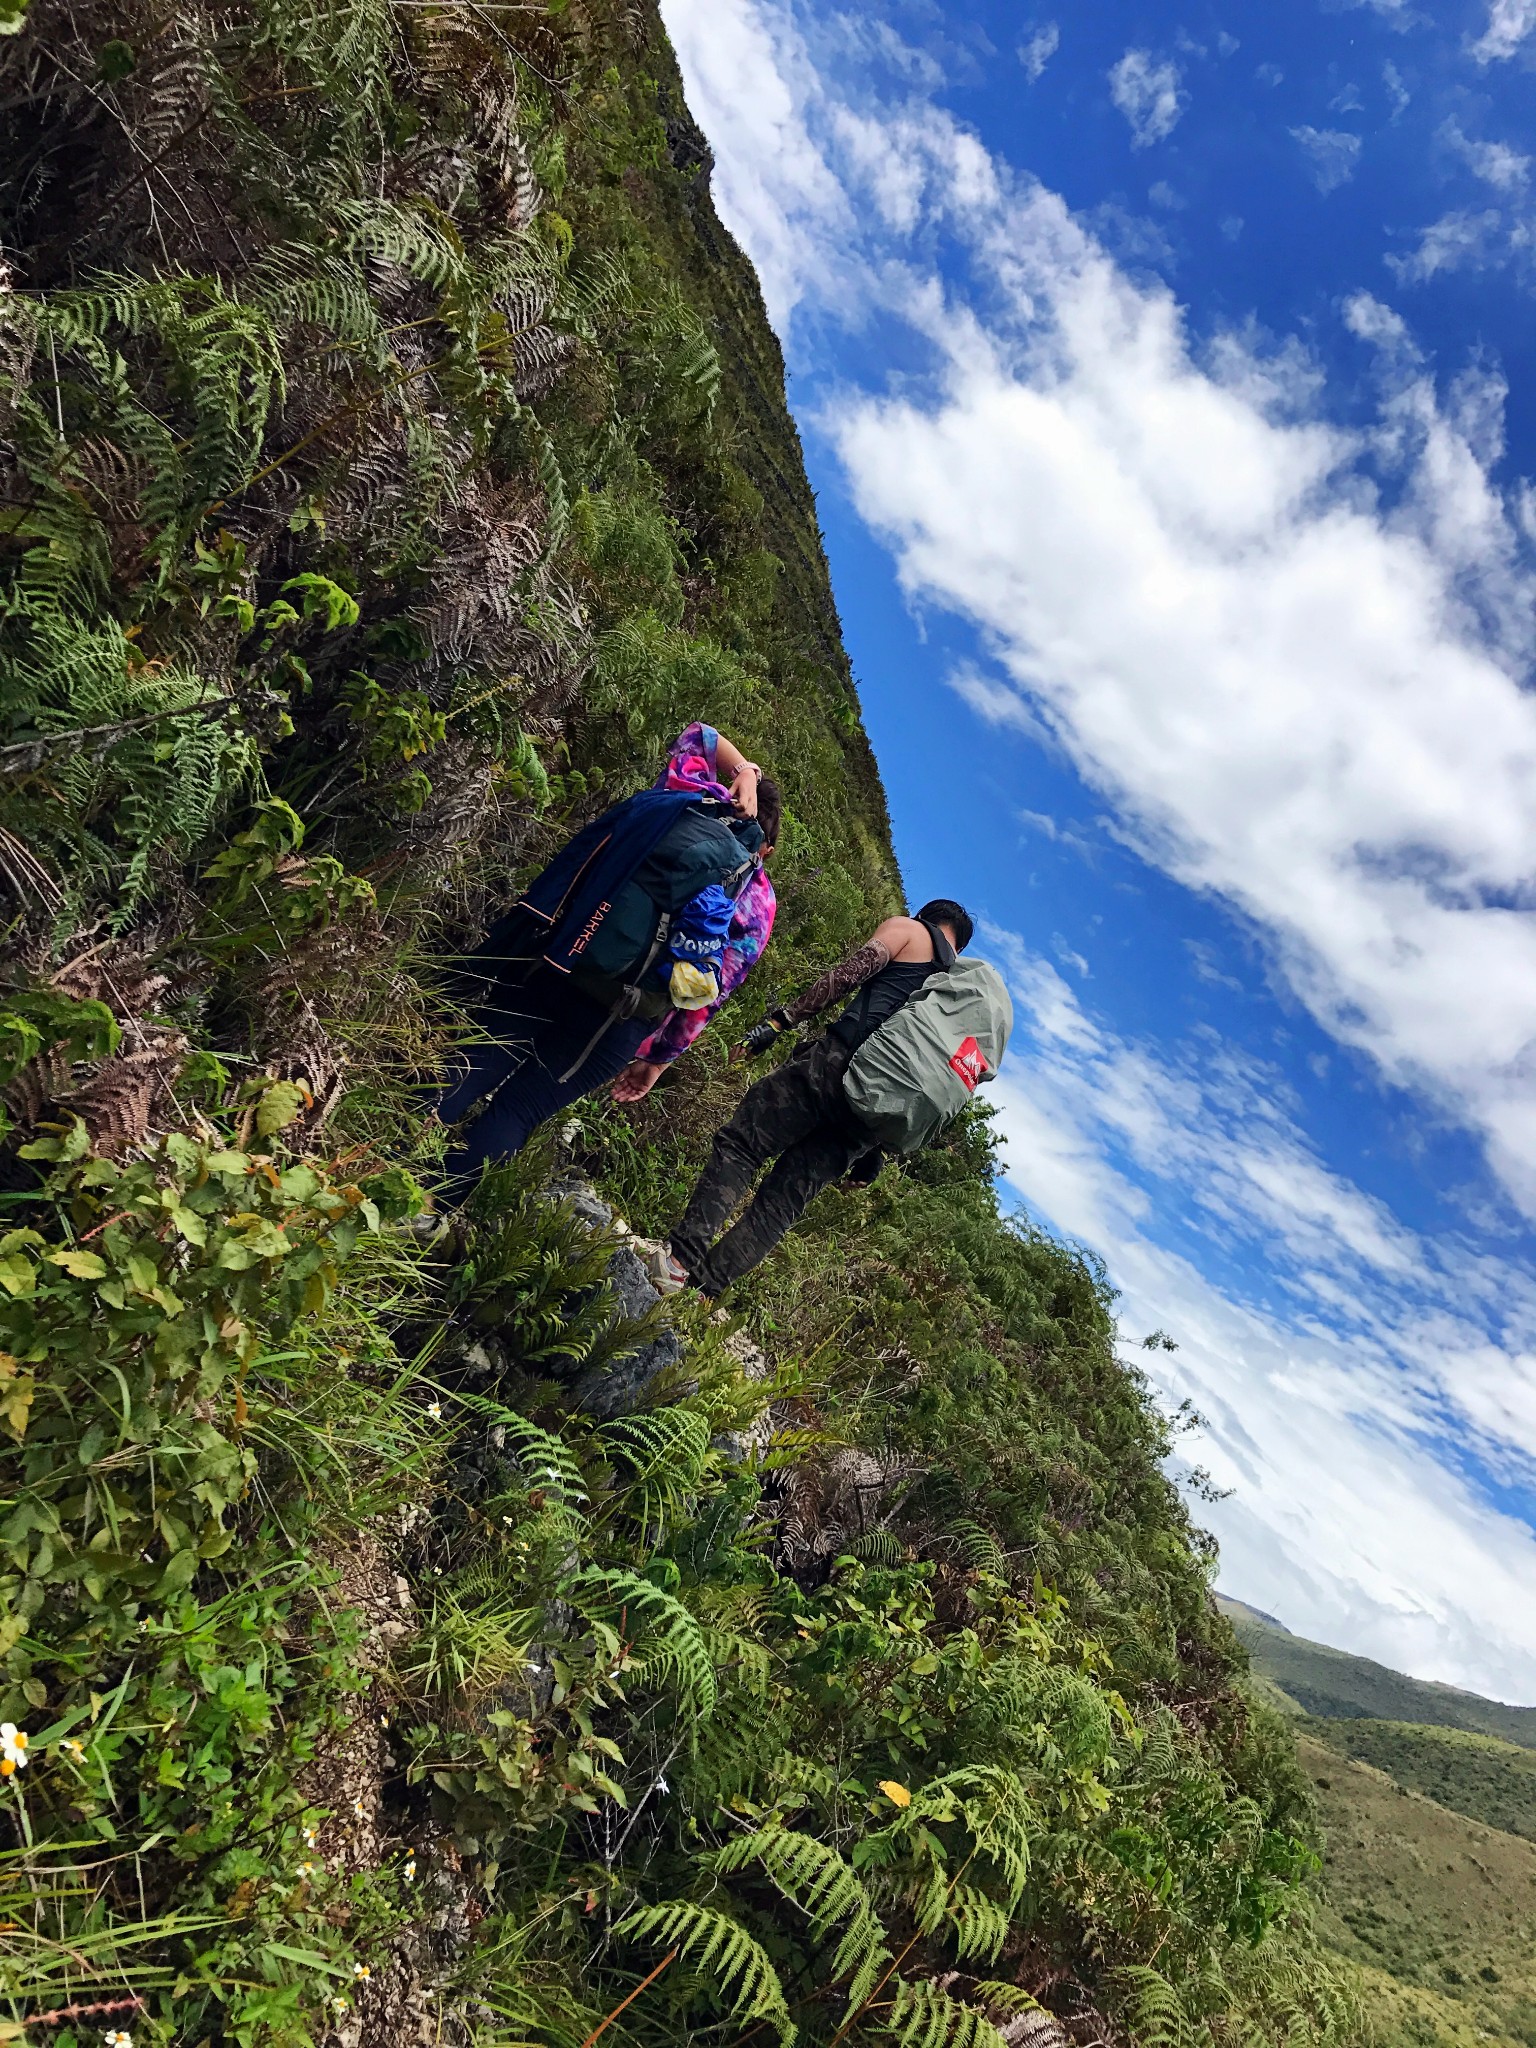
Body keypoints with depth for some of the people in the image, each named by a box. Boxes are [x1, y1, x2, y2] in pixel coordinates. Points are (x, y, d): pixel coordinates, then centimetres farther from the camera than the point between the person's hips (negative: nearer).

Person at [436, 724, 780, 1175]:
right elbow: (703, 998, 9)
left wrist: (746, 770, 19)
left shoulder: (680, 798, 13)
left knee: (465, 1077, 6)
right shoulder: (757, 901, 10)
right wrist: (657, 1059, 20)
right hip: (618, 1020, -1)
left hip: (555, 965, 2)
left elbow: (699, 736, 34)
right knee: (515, 1112, 6)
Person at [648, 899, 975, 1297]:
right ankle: (705, 1286, -1)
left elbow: (847, 974, -2)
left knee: (741, 1144, -5)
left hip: (843, 1059, -6)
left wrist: (780, 1021, -6)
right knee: (784, 1198, 7)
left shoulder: (908, 928, 17)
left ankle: (681, 1259, -19)